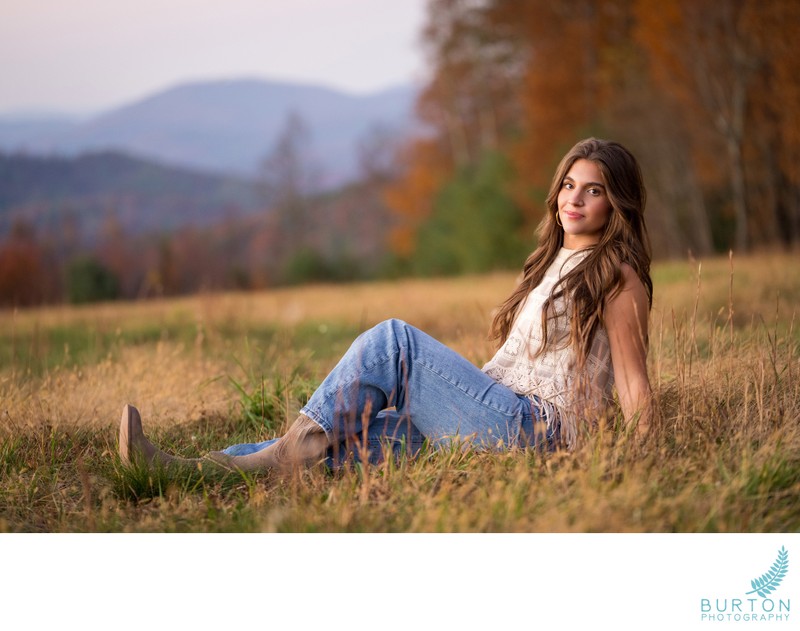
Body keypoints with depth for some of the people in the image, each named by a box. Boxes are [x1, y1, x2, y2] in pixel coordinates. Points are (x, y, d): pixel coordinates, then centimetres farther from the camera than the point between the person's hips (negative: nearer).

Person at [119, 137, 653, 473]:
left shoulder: (618, 276, -1)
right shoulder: (555, 263, 24)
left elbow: (633, 381, -6)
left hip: (534, 428, -8)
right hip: (498, 421, 8)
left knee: (394, 339, -21)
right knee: (348, 433, -11)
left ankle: (290, 454, -20)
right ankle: (188, 472, -22)